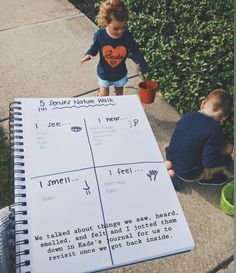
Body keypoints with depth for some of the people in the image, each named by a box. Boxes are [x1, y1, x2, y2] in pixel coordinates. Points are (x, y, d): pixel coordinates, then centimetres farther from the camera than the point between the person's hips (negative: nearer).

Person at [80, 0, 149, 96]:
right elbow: (94, 48, -6)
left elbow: (136, 53, -10)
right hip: (104, 74, -1)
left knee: (119, 95, 23)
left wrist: (144, 69, -9)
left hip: (120, 74, 1)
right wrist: (89, 54, -29)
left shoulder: (127, 36, -22)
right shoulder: (100, 35, -24)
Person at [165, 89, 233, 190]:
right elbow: (210, 161, -21)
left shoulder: (187, 116, -6)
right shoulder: (214, 130, -24)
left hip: (172, 161, 6)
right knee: (229, 147, 2)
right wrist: (228, 158, -4)